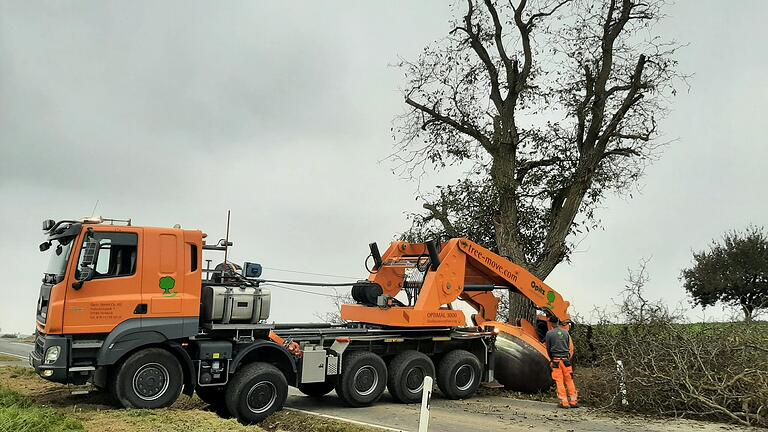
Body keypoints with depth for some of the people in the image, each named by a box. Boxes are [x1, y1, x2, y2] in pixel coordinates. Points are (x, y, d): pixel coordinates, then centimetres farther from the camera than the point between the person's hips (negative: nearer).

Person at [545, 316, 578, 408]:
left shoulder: (549, 333, -5)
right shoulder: (565, 332, 5)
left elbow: (548, 349, 2)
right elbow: (568, 347, 11)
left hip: (556, 360, -3)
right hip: (566, 359, 3)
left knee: (559, 381, 1)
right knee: (569, 380, 8)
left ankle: (564, 402, 0)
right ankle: (573, 401, 9)